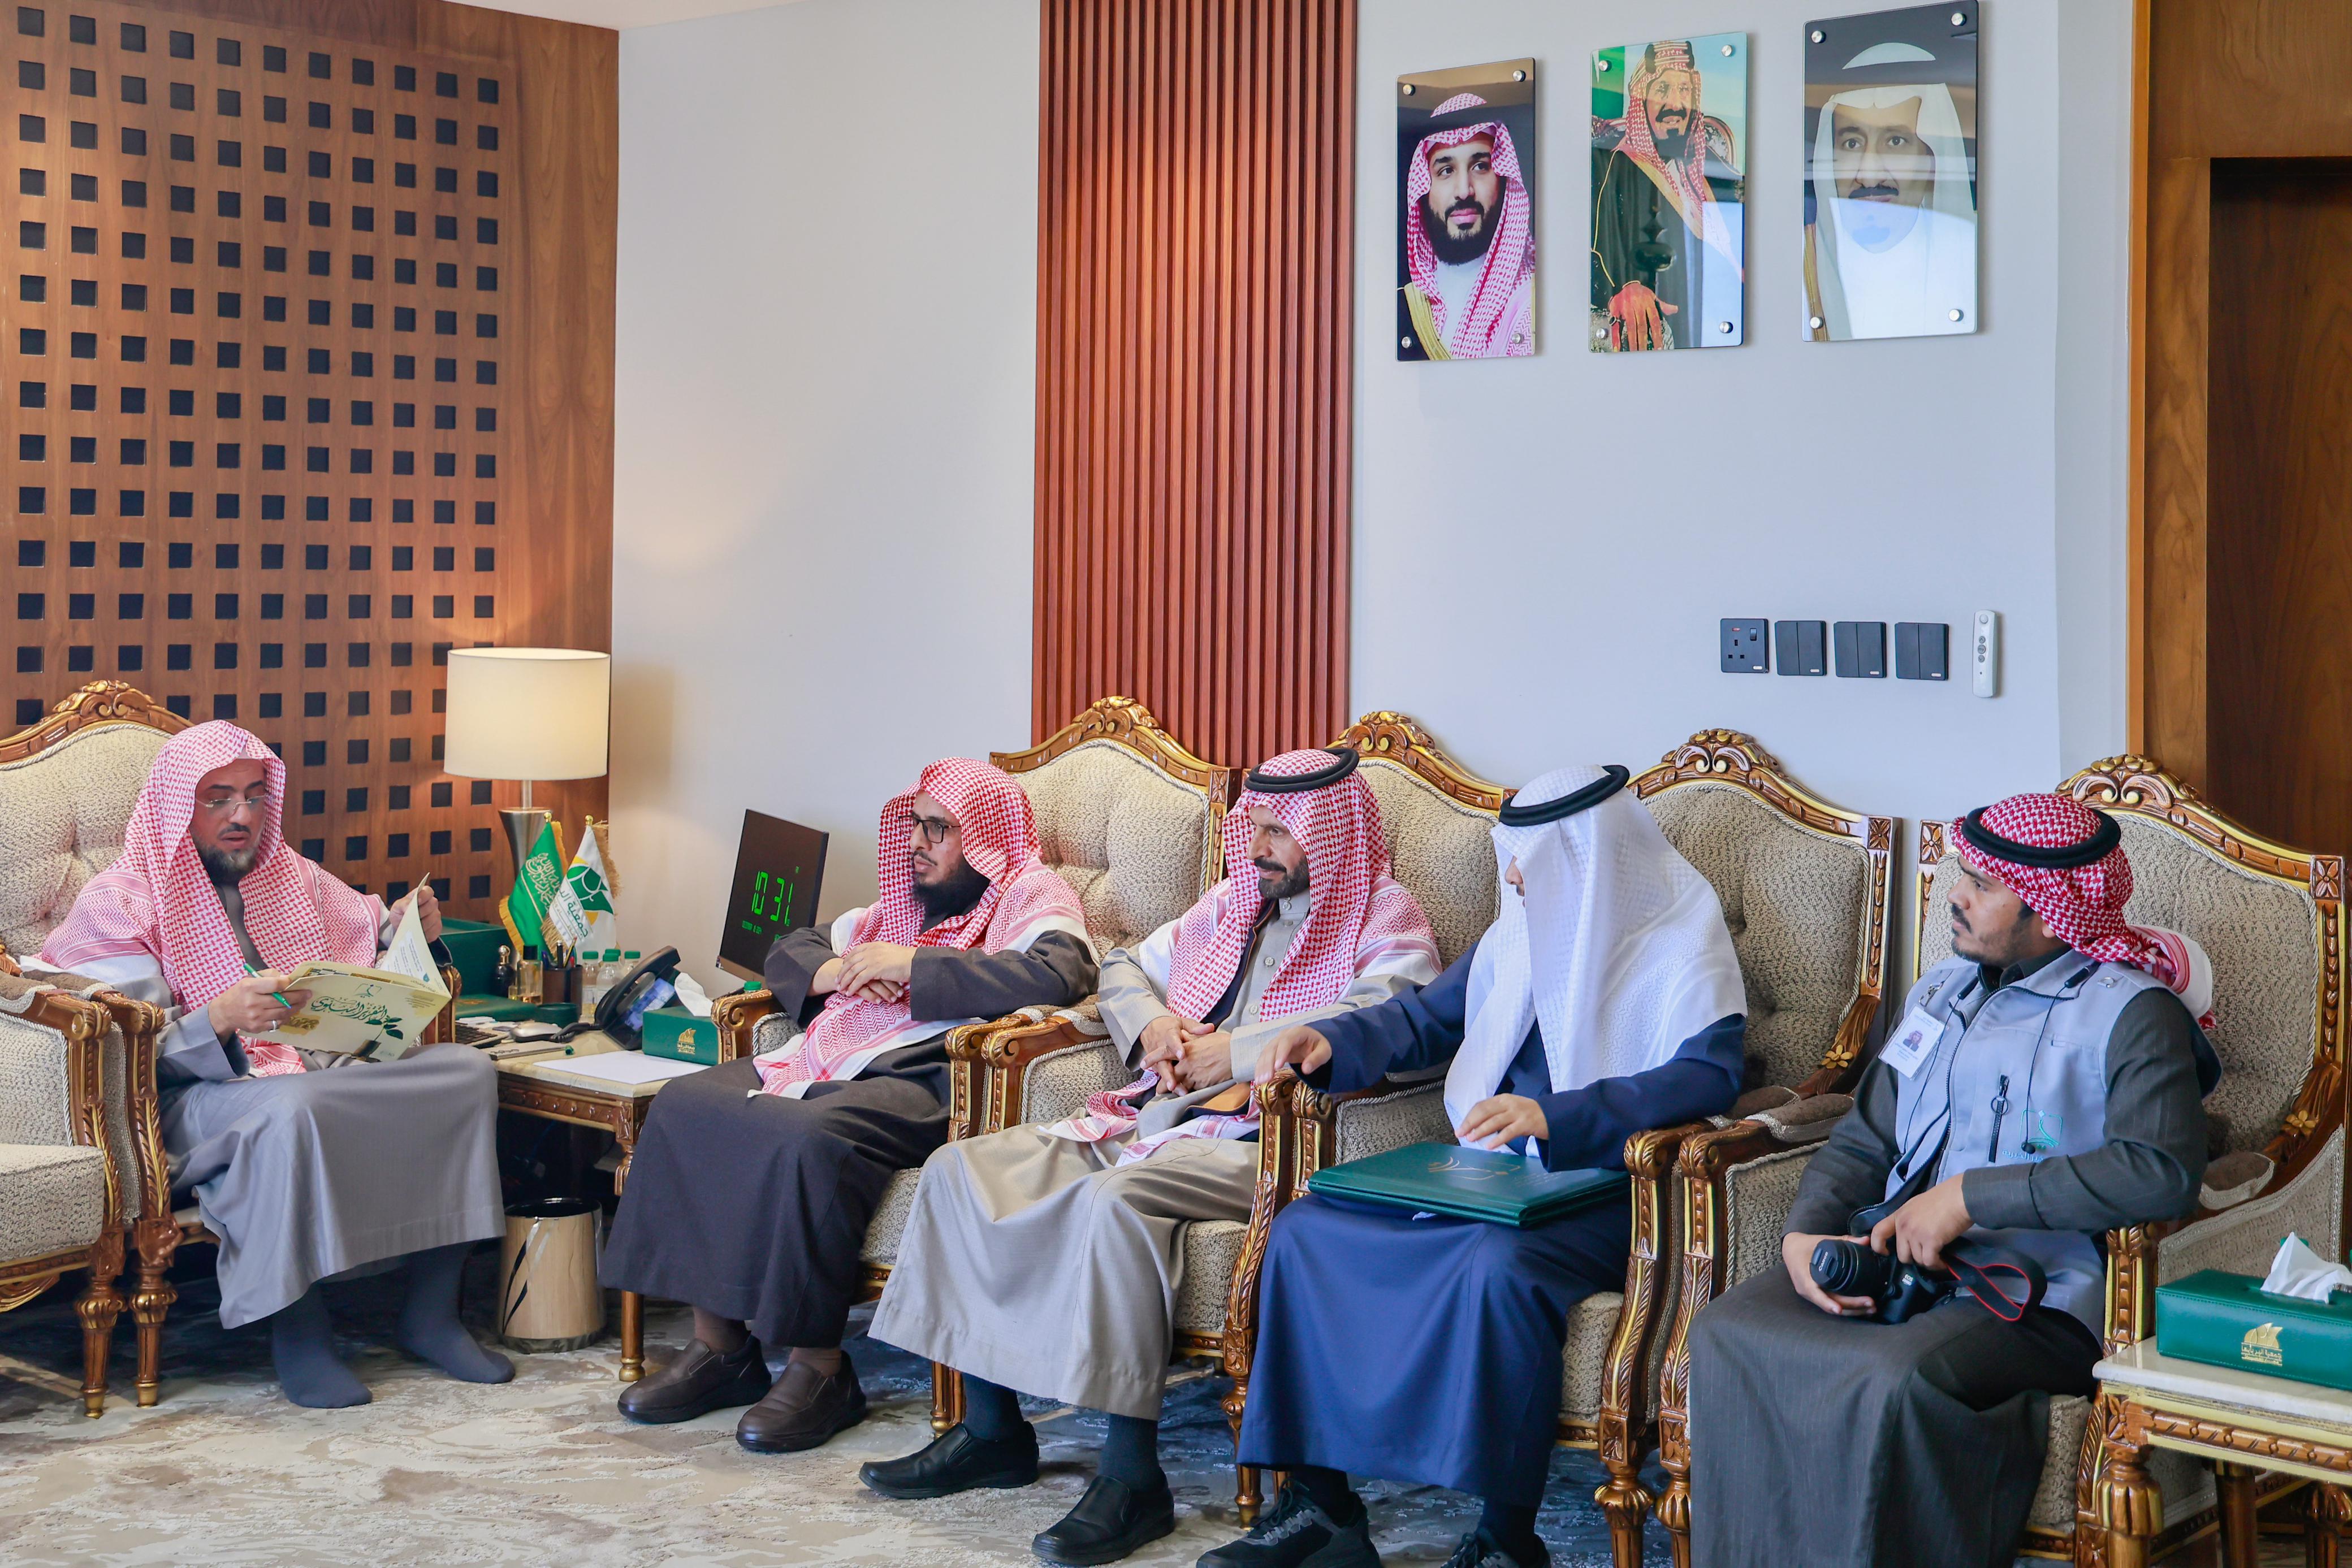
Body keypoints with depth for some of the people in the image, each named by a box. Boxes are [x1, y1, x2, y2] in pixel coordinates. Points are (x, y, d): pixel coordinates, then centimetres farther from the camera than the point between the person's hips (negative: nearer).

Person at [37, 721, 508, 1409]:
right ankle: (299, 1334, -25)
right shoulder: (118, 903, 1)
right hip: (200, 1095, -6)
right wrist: (221, 1018, -29)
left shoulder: (297, 879, 20)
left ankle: (431, 1313, -15)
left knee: (466, 1070, -18)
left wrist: (405, 931, 2)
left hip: (331, 1069, 6)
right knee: (293, 1110, -41)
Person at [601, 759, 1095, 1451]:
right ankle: (719, 1345, -9)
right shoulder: (903, 903, 29)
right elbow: (788, 952, 34)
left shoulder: (1034, 895, 5)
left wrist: (910, 966, -13)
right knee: (684, 1104, -12)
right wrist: (832, 971, 7)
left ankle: (820, 1369, -22)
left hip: (923, 1076, -8)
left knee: (810, 1140, -36)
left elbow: (1056, 974, -18)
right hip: (827, 1057, 9)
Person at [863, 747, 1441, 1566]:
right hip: (1153, 1119, 8)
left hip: (1262, 1140, -8)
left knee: (1115, 1200, -37)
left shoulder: (1387, 926, 0)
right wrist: (1152, 1022, 9)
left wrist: (1238, 1051, -16)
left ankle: (1133, 1477, -29)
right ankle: (990, 1430, 0)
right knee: (961, 1167, -6)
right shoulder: (1232, 904, 23)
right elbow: (1124, 968, 33)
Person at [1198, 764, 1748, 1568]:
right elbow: (1425, 1019, 25)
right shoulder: (1517, 934, 14)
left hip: (1606, 1197, -7)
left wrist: (1555, 1118, -35)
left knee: (1499, 1264, -39)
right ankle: (1320, 1503, -8)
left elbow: (1709, 1074, -23)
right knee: (1304, 1229, -10)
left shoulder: (1683, 945, -8)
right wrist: (1331, 1042, 4)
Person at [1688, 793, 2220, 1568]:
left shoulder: (2133, 1010, -4)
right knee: (1724, 1336, -19)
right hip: (1892, 1258, 7)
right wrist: (1805, 1233, -2)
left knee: (1896, 1380, -36)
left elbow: (2162, 1172, -22)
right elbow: (1863, 1141, 20)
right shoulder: (1943, 988, 20)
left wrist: (1971, 1196, -19)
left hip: (2037, 1294, -6)